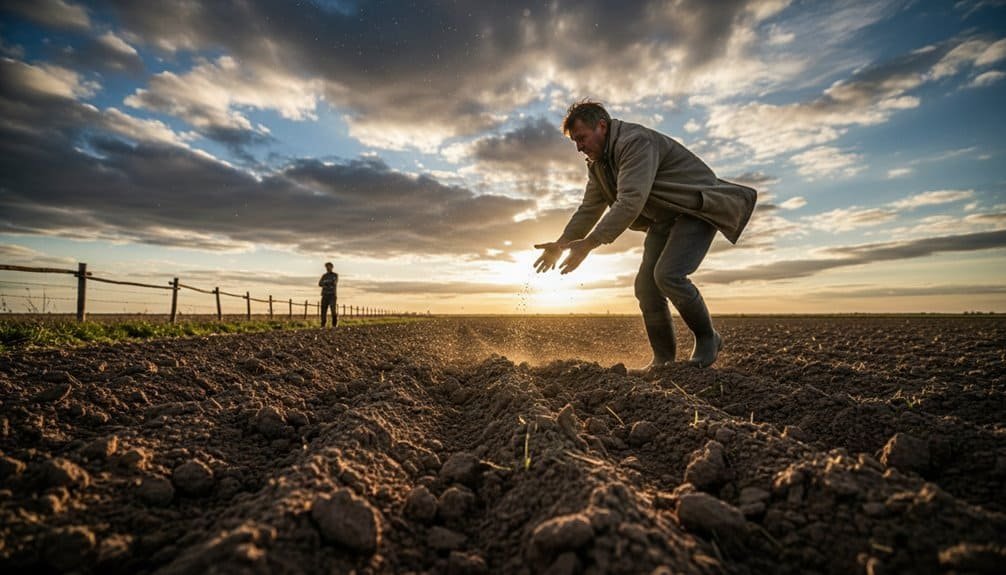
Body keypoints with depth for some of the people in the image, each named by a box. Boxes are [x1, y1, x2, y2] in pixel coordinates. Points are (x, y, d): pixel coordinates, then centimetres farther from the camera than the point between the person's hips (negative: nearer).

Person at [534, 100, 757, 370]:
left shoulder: (636, 141, -25)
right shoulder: (597, 163, 5)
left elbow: (630, 202, -36)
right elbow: (588, 210, 7)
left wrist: (589, 243, -41)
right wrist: (560, 244, -5)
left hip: (696, 209, -9)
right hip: (663, 219, 9)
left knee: (668, 274, -26)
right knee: (645, 284, -4)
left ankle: (707, 339, -3)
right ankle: (663, 359, 7)